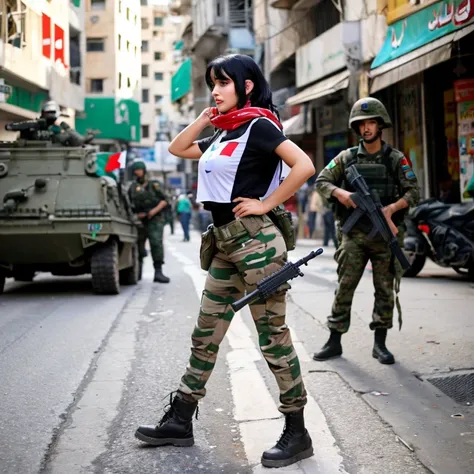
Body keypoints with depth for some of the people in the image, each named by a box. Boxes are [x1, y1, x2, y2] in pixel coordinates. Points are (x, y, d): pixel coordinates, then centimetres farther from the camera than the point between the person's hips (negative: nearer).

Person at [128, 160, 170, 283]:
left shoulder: (154, 185, 5)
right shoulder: (132, 188, 12)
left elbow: (164, 201, 3)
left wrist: (155, 210, -13)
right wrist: (135, 214, -5)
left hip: (154, 220, -3)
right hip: (139, 221, 3)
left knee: (156, 244, -15)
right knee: (138, 245, 8)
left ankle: (158, 272, -16)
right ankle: (137, 273, 22)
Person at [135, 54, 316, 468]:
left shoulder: (258, 125, -8)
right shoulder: (224, 134, 17)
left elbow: (304, 166, -20)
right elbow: (177, 149, 28)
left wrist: (265, 204, -16)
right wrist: (205, 118, 15)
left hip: (255, 241, -9)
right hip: (226, 244, 9)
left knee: (273, 337, -2)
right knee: (205, 336, 13)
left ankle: (297, 434, 8)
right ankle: (180, 422, 23)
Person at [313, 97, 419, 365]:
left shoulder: (396, 159, 3)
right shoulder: (347, 158, 7)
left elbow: (414, 193, -2)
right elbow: (321, 181, 6)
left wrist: (391, 207, -19)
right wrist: (340, 193, -14)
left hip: (385, 235, 0)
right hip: (354, 235, 1)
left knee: (385, 290, 3)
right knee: (344, 288, 0)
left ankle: (380, 344, 13)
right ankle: (334, 343, 6)